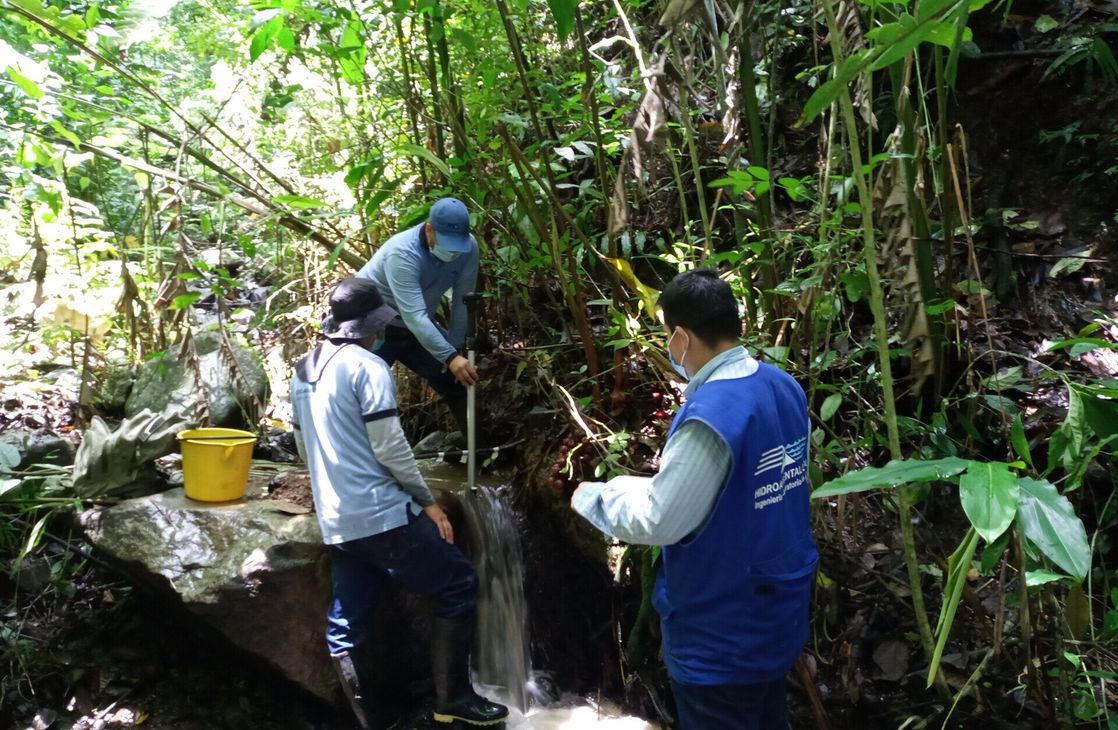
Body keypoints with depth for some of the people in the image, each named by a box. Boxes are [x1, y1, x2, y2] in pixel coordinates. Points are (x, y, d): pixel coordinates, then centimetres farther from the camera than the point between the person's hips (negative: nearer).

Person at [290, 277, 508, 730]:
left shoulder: (303, 372, 13)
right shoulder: (367, 367, -11)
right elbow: (389, 447, -16)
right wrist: (427, 500, -6)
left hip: (335, 523, 9)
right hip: (381, 514, -8)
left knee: (346, 625, 11)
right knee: (458, 586, 4)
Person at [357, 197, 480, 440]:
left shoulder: (468, 247, -18)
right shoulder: (403, 252, -35)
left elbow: (463, 301, -11)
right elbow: (414, 316, -43)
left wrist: (455, 349, -13)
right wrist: (450, 357, -48)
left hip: (419, 326, 6)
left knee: (459, 380, 6)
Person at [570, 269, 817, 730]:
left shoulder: (711, 415, -30)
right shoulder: (785, 387, -3)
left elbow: (656, 521, -24)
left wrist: (591, 496, -7)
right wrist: (657, 480, 14)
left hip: (722, 636, -8)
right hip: (778, 614, 8)